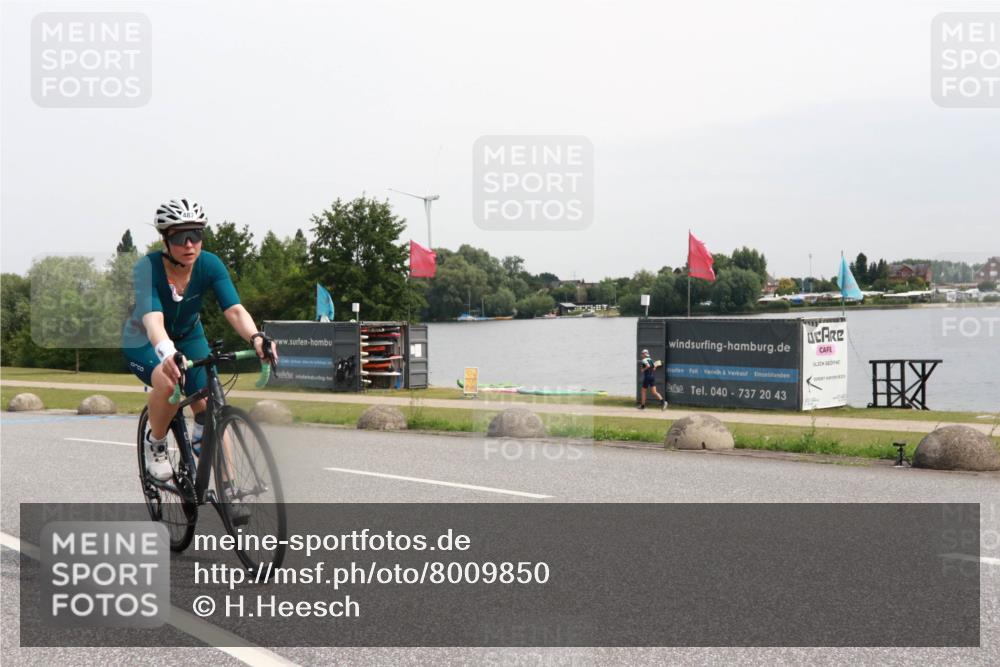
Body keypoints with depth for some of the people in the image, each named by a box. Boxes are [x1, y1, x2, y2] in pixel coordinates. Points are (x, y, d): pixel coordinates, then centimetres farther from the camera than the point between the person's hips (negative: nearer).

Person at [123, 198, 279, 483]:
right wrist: (167, 353, -66)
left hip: (189, 337, 3)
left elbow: (234, 309, -33)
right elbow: (153, 318, -46)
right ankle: (155, 444, -6)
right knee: (168, 383, -34)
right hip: (144, 342, -3)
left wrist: (256, 338, -54)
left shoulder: (210, 265, -22)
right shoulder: (147, 268, -31)